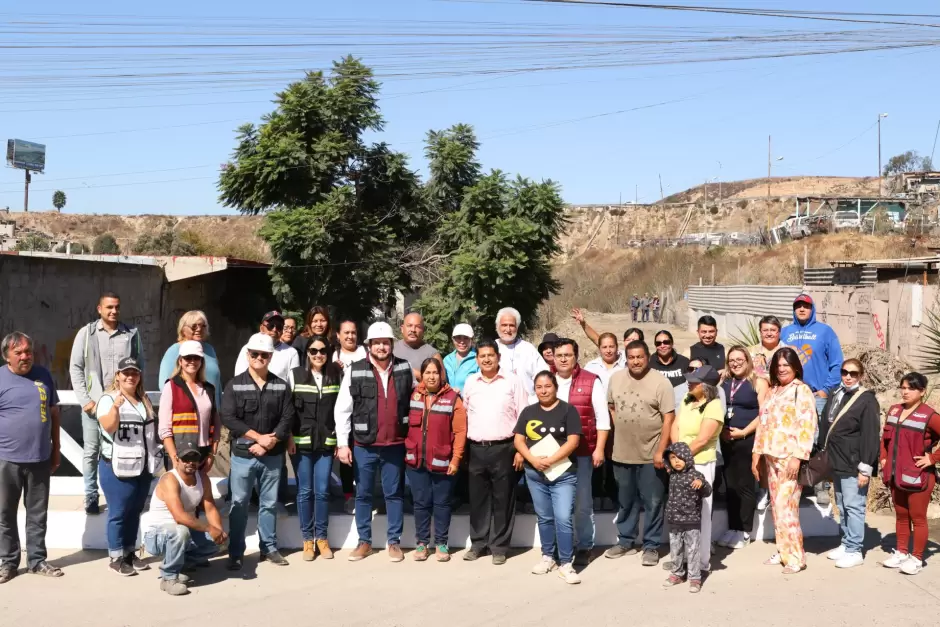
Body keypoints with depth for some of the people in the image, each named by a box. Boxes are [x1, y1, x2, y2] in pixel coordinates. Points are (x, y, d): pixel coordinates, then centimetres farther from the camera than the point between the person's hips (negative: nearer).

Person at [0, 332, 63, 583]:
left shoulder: (43, 375, 6)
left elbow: (54, 413, 13)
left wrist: (56, 449, 13)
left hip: (40, 458, 3)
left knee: (38, 514, 12)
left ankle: (36, 560, 23)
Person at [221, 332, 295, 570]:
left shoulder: (281, 385, 6)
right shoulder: (235, 385, -1)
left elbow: (288, 418, 1)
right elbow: (228, 418, -10)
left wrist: (271, 441, -14)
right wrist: (258, 437, -15)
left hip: (273, 456, 2)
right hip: (243, 455, -2)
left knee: (269, 503, 11)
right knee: (239, 504, 3)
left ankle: (269, 548, 21)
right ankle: (236, 553, 11)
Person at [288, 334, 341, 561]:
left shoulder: (336, 376, 6)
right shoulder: (295, 375, 0)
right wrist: (289, 438, -7)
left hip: (326, 442, 1)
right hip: (301, 442, -1)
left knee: (322, 491, 3)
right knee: (305, 491, 4)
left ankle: (322, 538, 15)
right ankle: (308, 539, 14)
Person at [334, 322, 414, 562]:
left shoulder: (405, 368, 1)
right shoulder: (354, 371, -6)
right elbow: (342, 409, -4)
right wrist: (342, 443, -7)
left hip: (395, 444, 1)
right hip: (364, 445, -1)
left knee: (394, 494, 10)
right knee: (363, 495, 10)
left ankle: (394, 541, 20)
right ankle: (364, 541, 22)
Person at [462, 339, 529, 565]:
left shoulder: (513, 381, -2)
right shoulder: (470, 382, 8)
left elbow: (523, 417, -2)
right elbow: (463, 415, 12)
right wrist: (461, 448, 7)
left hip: (503, 448, -3)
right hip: (476, 449, 3)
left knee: (502, 499, 4)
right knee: (478, 499, 10)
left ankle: (499, 546, 14)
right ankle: (478, 543, 21)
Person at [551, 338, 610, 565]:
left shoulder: (591, 382, -2)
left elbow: (602, 418, -2)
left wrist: (599, 449, -7)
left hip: (583, 452, -3)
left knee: (582, 502, 5)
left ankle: (584, 547, 17)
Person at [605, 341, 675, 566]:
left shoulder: (660, 382, -11)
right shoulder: (616, 378, 3)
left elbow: (668, 419, -13)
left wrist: (660, 450, -16)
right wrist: (622, 430, 10)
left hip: (650, 454, -4)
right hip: (622, 453, 4)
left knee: (652, 502, 5)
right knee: (626, 501, 17)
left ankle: (651, 546, 17)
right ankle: (625, 541, 30)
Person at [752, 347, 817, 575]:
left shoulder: (802, 390, -6)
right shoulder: (772, 391, 16)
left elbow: (807, 426, -14)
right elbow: (763, 423, 17)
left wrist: (797, 457, -19)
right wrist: (756, 453, 13)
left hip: (790, 457, -7)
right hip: (771, 456, 7)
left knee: (786, 506, -11)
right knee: (777, 505, 9)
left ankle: (795, 556, -4)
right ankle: (783, 551, 17)